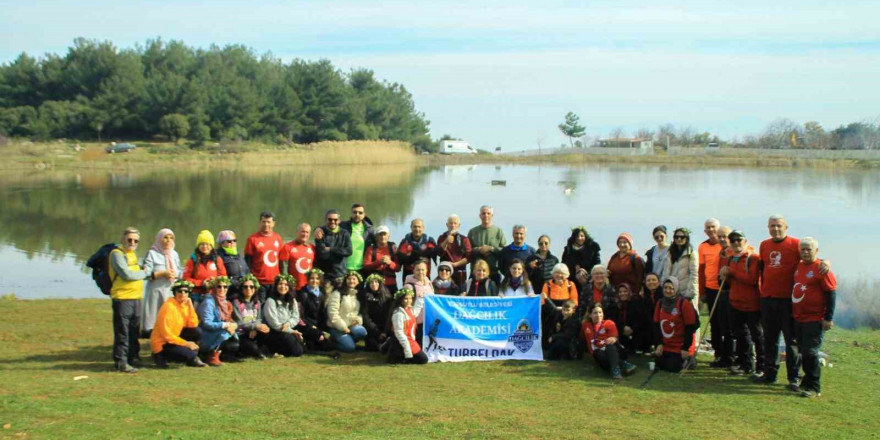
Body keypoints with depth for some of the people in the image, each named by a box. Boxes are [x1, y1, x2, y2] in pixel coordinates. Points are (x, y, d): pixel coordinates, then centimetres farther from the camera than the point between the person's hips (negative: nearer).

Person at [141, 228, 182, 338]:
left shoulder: (174, 254, 16)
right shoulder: (152, 253, 0)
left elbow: (181, 272, 17)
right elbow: (146, 273, -8)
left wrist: (175, 274, -3)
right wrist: (163, 273, -13)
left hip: (172, 291, 4)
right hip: (156, 291, -4)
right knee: (155, 316, -7)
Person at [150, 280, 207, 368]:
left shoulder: (185, 304, 3)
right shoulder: (169, 306, -21)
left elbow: (193, 325, -6)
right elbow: (166, 334, -23)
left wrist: (190, 306, -13)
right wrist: (186, 343, -21)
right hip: (162, 344, -8)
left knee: (197, 332, -9)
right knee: (190, 354, -24)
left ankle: (192, 359, 8)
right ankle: (161, 356, -3)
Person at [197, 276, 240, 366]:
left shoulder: (224, 302, 11)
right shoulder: (208, 302, -15)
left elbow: (229, 320, 11)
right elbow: (206, 323, -24)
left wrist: (233, 325, -13)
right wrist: (226, 325, -30)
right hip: (205, 340, -8)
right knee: (224, 332, -31)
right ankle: (213, 357, -16)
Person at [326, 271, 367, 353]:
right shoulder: (337, 294, -8)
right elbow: (333, 314, -15)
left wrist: (358, 320, -9)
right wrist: (343, 327, -17)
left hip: (352, 325, 5)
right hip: (337, 327, -5)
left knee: (362, 332, -27)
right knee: (349, 347, -23)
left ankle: (347, 340, 1)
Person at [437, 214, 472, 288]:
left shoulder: (464, 239, 7)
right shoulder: (442, 238, 11)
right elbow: (439, 253, -4)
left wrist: (456, 264, -9)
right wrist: (447, 241, -16)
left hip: (460, 272, 0)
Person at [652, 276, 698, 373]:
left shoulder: (684, 303, -16)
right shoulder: (660, 303, 3)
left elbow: (690, 328, -13)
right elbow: (656, 325, 6)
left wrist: (686, 348, -13)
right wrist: (659, 344, -2)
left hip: (679, 347, -6)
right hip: (664, 345, 6)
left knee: (673, 368, -10)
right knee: (660, 366, 5)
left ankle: (688, 358, 17)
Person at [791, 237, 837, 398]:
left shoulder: (821, 269, -12)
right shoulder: (799, 267, 10)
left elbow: (831, 293, -13)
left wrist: (828, 318, -15)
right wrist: (792, 313, 21)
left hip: (815, 320, -7)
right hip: (798, 319, 7)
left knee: (810, 352, -8)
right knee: (803, 352, 13)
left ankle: (813, 387, -2)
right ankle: (808, 381, 26)